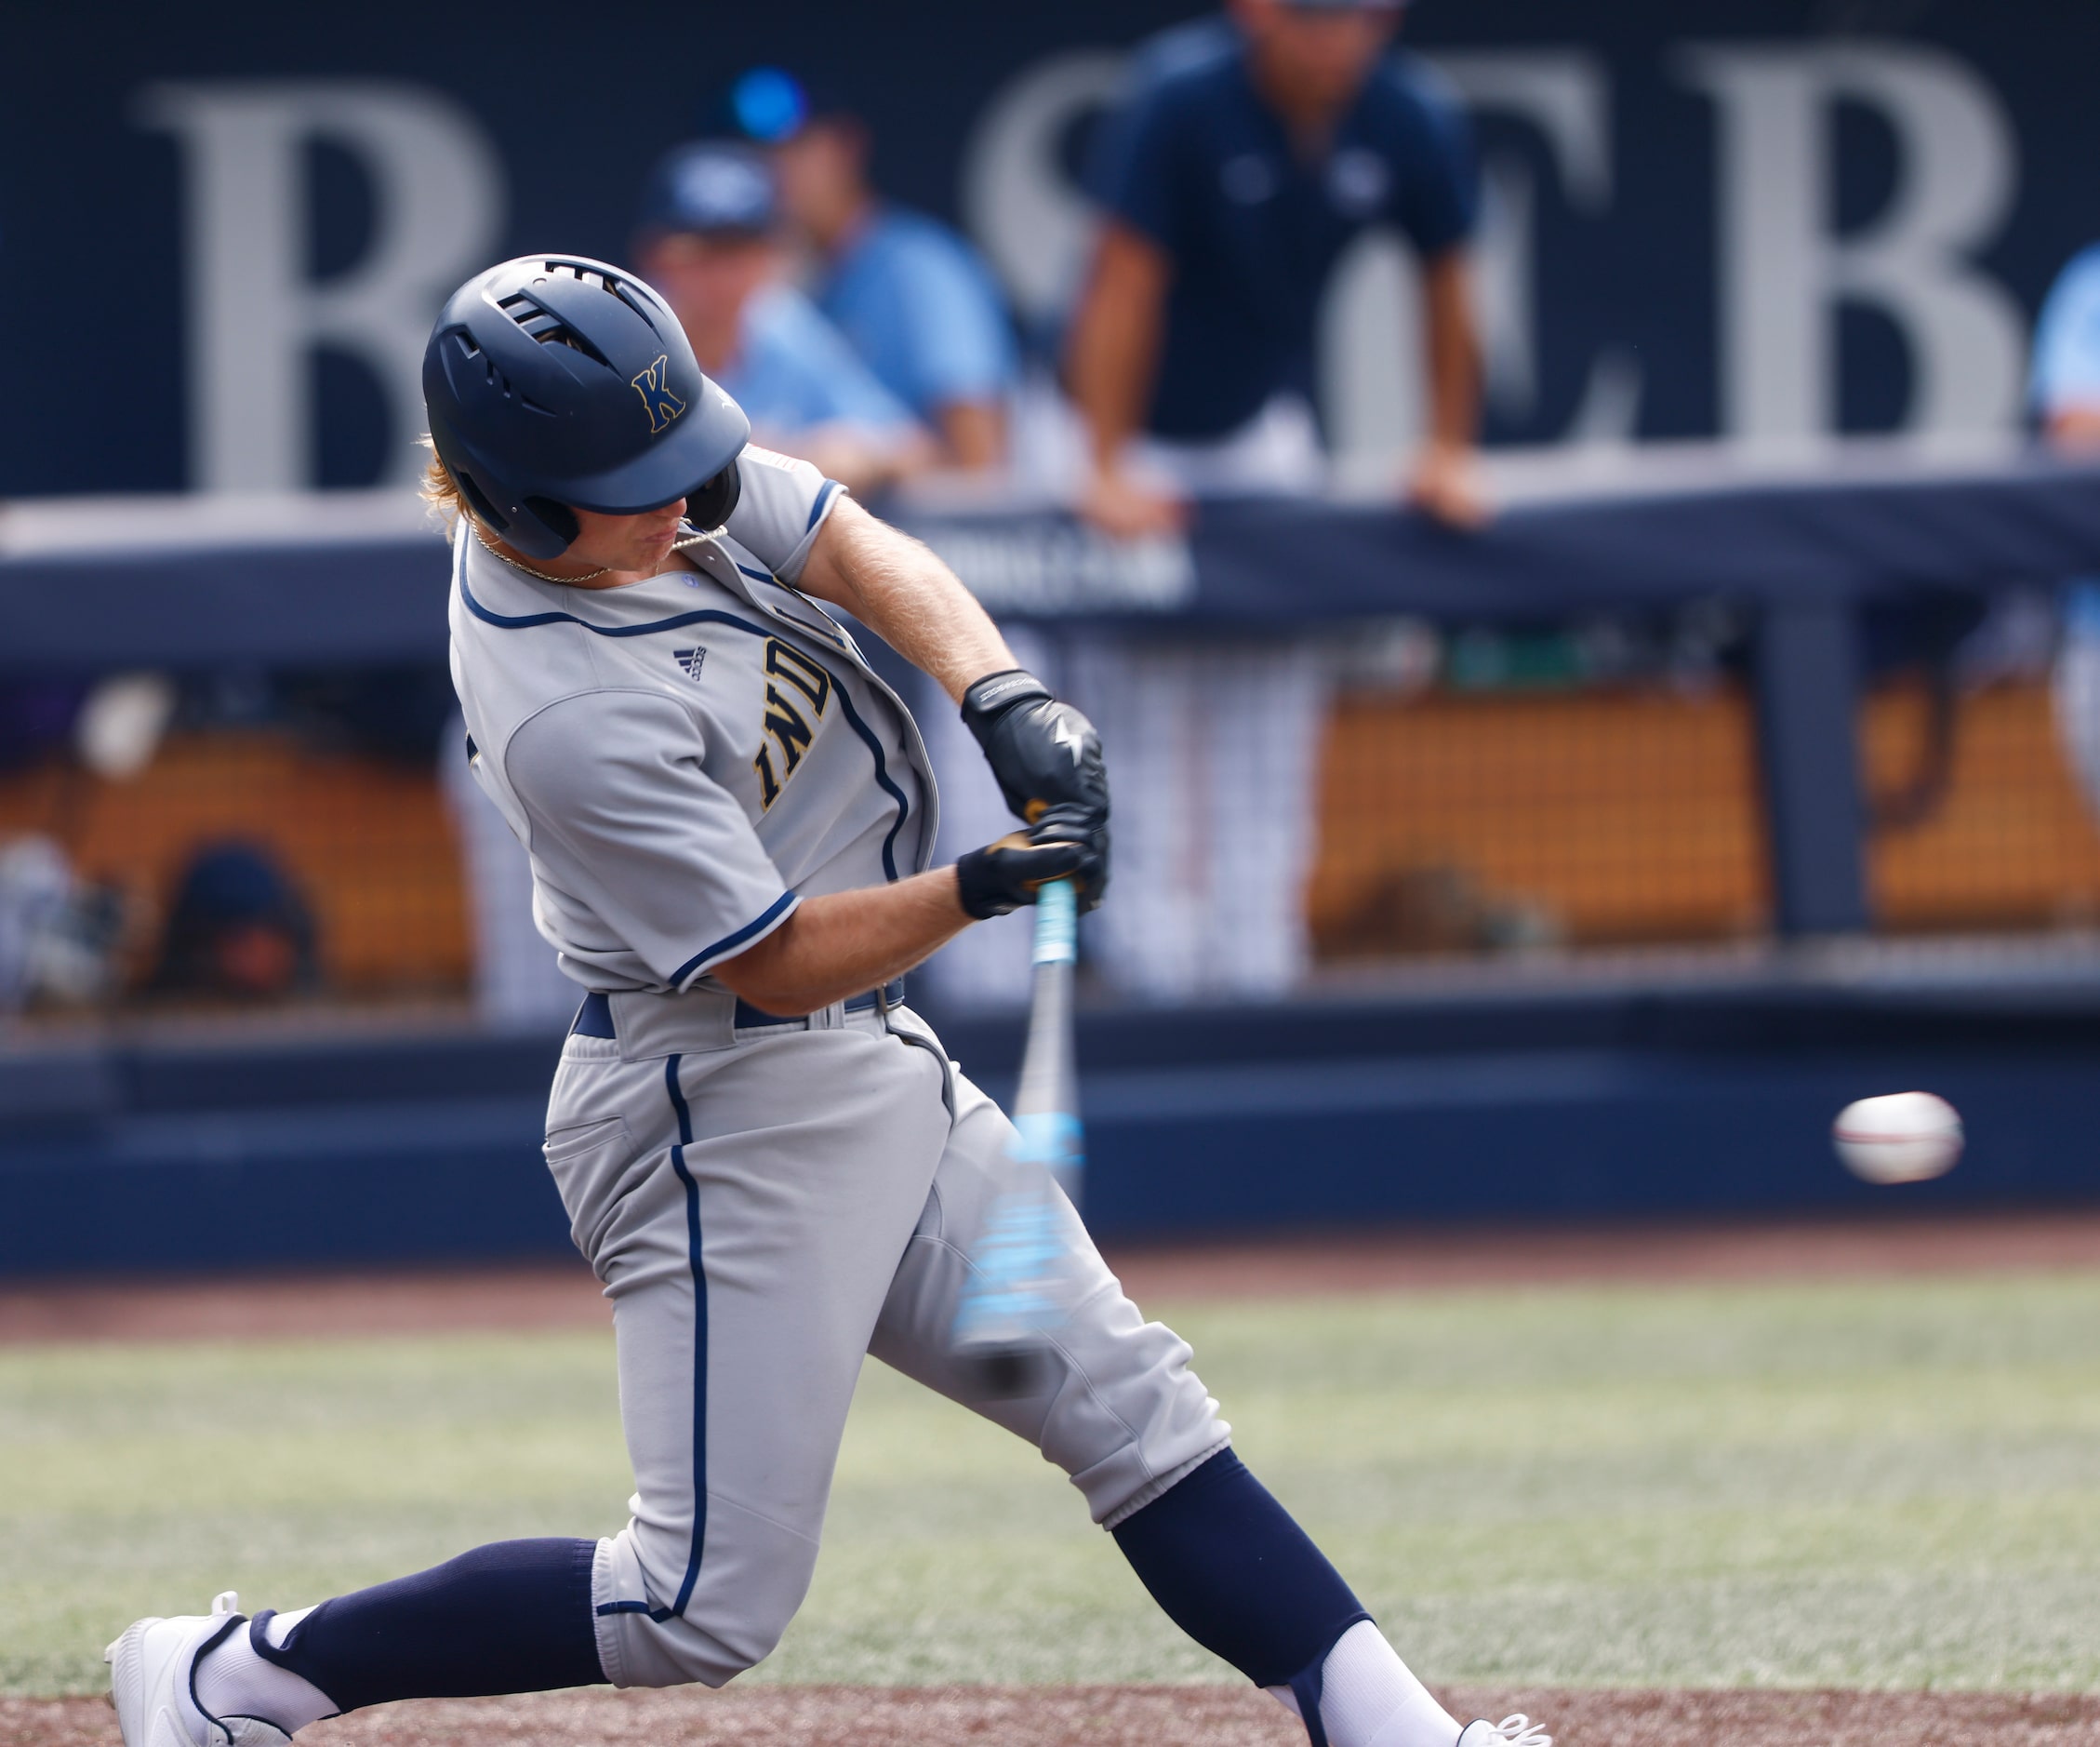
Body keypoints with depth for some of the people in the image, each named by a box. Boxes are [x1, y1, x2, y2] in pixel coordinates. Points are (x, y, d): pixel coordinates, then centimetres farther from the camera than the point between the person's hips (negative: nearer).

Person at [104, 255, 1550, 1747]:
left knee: (1132, 1404, 6)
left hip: (874, 1073, 10)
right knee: (709, 1608, -7)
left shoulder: (638, 466, -4)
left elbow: (860, 554, -3)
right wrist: (982, 888, -33)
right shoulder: (570, 718, -28)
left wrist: (1003, 696, -20)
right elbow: (774, 963, -22)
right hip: (733, 1114, -10)